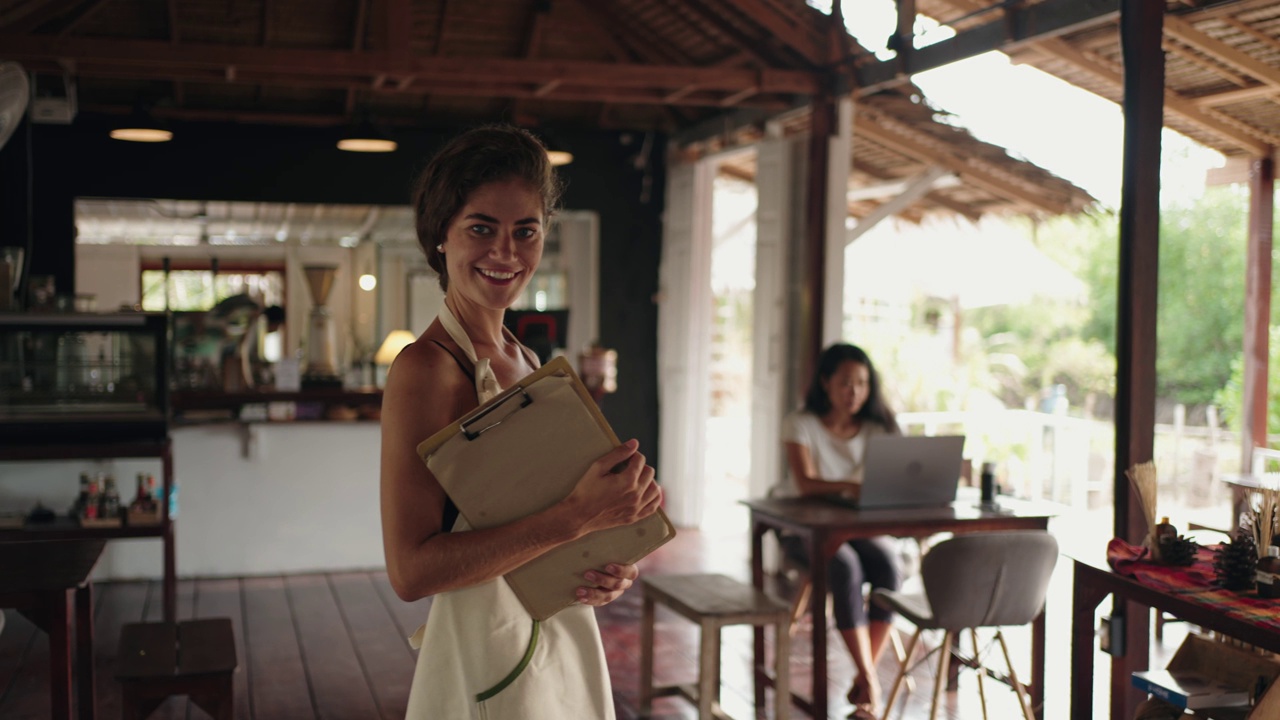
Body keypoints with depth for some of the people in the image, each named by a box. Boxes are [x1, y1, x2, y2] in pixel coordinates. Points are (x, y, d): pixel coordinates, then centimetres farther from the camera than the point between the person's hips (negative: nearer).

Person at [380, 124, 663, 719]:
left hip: (567, 648, 8)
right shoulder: (426, 368, -18)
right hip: (487, 664, -8)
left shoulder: (528, 363, 6)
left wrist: (616, 566, -5)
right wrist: (576, 517, -27)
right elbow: (411, 570, -23)